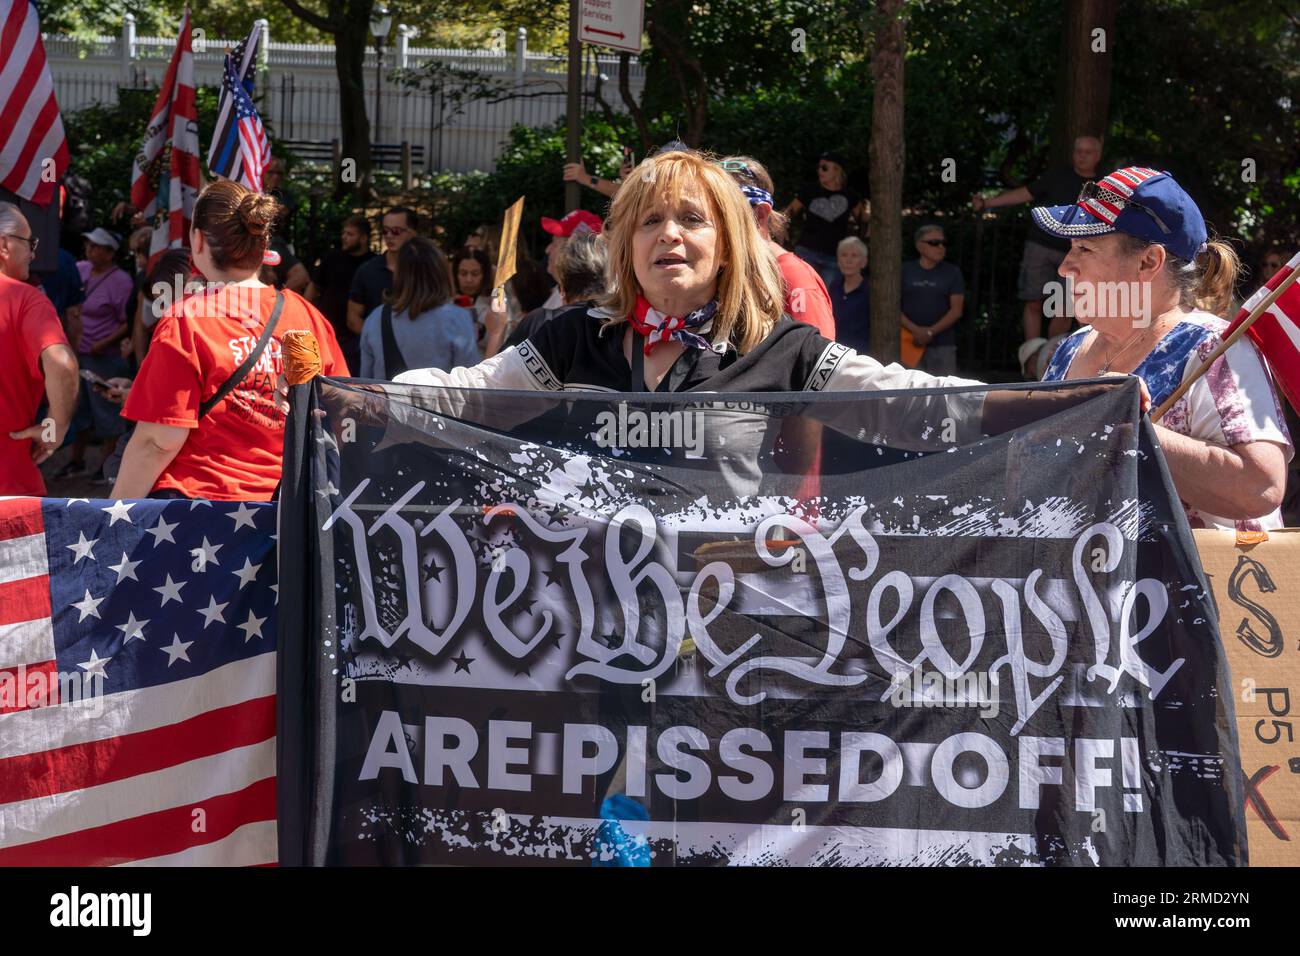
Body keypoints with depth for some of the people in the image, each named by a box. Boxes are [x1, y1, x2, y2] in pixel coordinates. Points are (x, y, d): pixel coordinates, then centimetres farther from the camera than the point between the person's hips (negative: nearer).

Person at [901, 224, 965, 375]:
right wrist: (915, 329, -11)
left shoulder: (952, 273, 9)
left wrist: (931, 332, -9)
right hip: (910, 344, 0)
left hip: (942, 345, 0)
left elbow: (956, 310, 2)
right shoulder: (905, 271, 10)